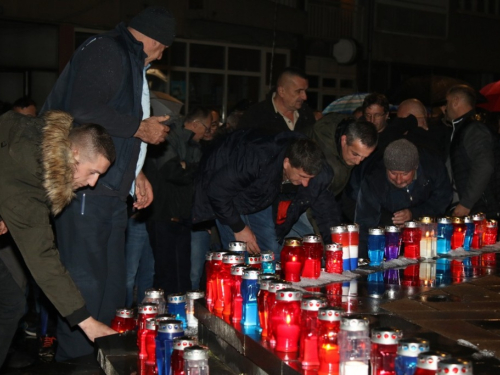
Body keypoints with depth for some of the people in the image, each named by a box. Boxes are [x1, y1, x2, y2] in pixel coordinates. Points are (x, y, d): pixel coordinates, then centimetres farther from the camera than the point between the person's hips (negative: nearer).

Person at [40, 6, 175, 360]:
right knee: (86, 285, -7)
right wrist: (140, 128, -12)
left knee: (112, 286, 12)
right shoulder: (106, 50, -9)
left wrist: (135, 173, 19)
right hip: (86, 190, -10)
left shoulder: (131, 61, 24)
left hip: (111, 191, 10)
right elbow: (83, 112, -23)